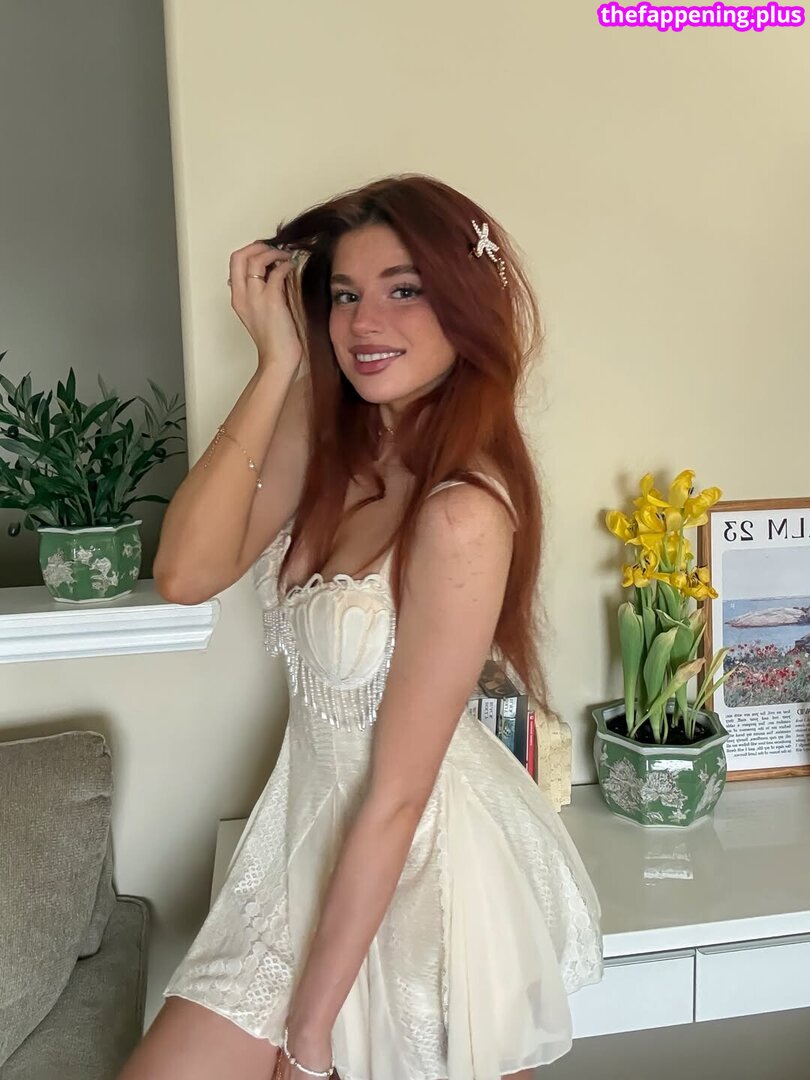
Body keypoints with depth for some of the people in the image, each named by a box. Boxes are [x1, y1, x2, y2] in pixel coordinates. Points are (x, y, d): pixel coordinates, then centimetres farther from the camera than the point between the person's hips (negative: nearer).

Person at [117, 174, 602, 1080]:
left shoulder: (463, 513, -27)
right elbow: (186, 574, -15)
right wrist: (277, 364, -17)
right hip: (316, 839, 6)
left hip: (426, 871, -6)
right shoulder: (329, 434, -5)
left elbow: (396, 798, -23)